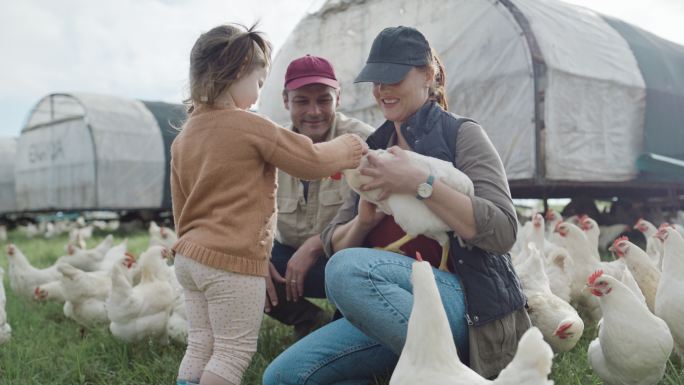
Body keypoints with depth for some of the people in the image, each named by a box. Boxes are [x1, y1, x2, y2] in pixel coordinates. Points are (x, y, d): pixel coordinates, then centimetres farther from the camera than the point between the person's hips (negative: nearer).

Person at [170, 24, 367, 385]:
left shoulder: (184, 136, 11)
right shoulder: (250, 126, -12)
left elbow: (181, 207, 16)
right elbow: (311, 161, -3)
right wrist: (345, 148, 15)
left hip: (190, 257, 8)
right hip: (233, 261, -8)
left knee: (199, 348, 15)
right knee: (234, 353, 2)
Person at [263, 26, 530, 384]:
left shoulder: (460, 134, 0)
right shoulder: (376, 148, 16)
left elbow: (502, 232, -14)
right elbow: (334, 245, 16)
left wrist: (420, 183, -21)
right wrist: (363, 220, -6)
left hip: (456, 300, -6)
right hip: (390, 302, 7)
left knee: (349, 269, -33)